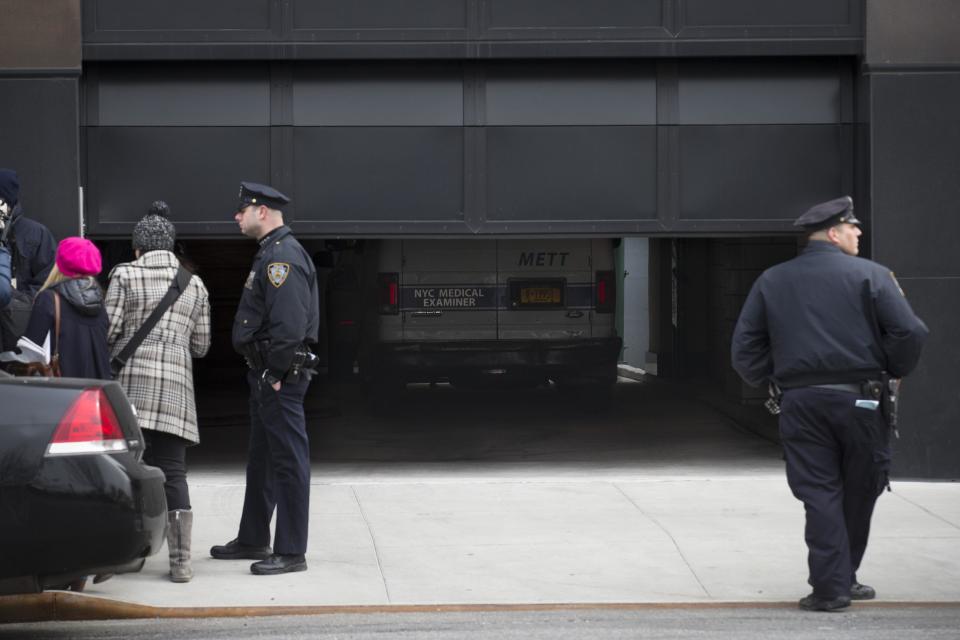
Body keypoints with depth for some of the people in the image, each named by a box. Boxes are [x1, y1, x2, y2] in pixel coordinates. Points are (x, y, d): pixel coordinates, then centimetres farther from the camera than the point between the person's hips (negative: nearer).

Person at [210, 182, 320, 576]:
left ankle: (291, 553, -4)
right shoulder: (271, 253, 17)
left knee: (288, 460, -7)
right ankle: (253, 540, 30)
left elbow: (289, 324, -25)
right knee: (261, 459, 19)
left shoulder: (283, 256, -17)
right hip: (266, 373, 11)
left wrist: (275, 374, -21)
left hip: (281, 378, -11)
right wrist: (263, 373, 17)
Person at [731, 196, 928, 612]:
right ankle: (842, 578, 23)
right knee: (859, 491, 13)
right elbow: (911, 332, -10)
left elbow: (745, 347, 7)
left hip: (800, 402, 2)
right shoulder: (870, 276, -2)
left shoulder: (771, 282, 9)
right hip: (859, 400, -2)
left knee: (820, 495, 4)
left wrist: (770, 381, 17)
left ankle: (830, 586, -3)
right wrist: (893, 373, 5)